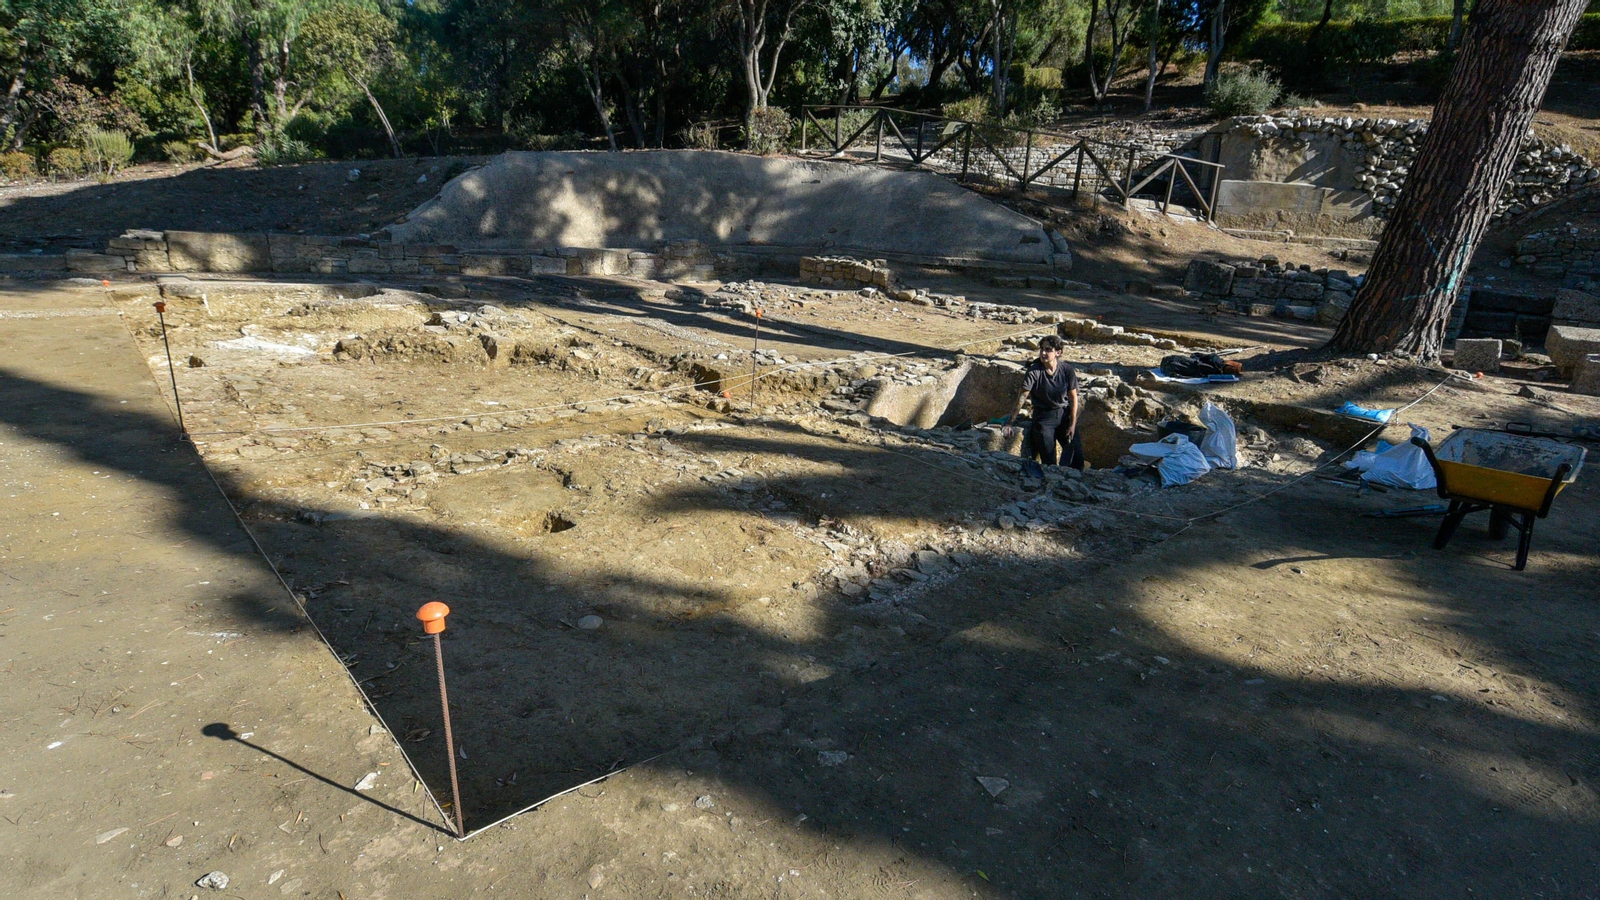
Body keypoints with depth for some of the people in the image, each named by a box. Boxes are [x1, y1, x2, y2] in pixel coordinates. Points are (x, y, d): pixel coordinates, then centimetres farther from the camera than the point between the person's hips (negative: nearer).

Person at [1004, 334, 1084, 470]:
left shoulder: (1067, 370, -8)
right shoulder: (1034, 371, -15)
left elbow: (1073, 398, -1)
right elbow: (1022, 397, -20)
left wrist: (1072, 424, -4)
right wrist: (1009, 422, -26)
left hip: (1064, 414, 2)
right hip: (1043, 417, -2)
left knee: (1077, 456, -1)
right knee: (1049, 461, -4)